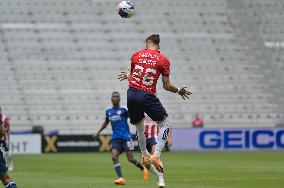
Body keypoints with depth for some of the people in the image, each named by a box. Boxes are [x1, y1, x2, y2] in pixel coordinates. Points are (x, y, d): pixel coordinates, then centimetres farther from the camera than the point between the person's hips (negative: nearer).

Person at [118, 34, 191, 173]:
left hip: (131, 94, 4)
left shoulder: (136, 55, 8)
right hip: (147, 96, -4)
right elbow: (166, 85, 0)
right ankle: (156, 155, -3)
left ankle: (145, 155, 34)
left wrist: (127, 76, 43)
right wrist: (179, 90, 18)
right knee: (165, 124, 10)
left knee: (139, 127, 22)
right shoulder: (163, 60, 0)